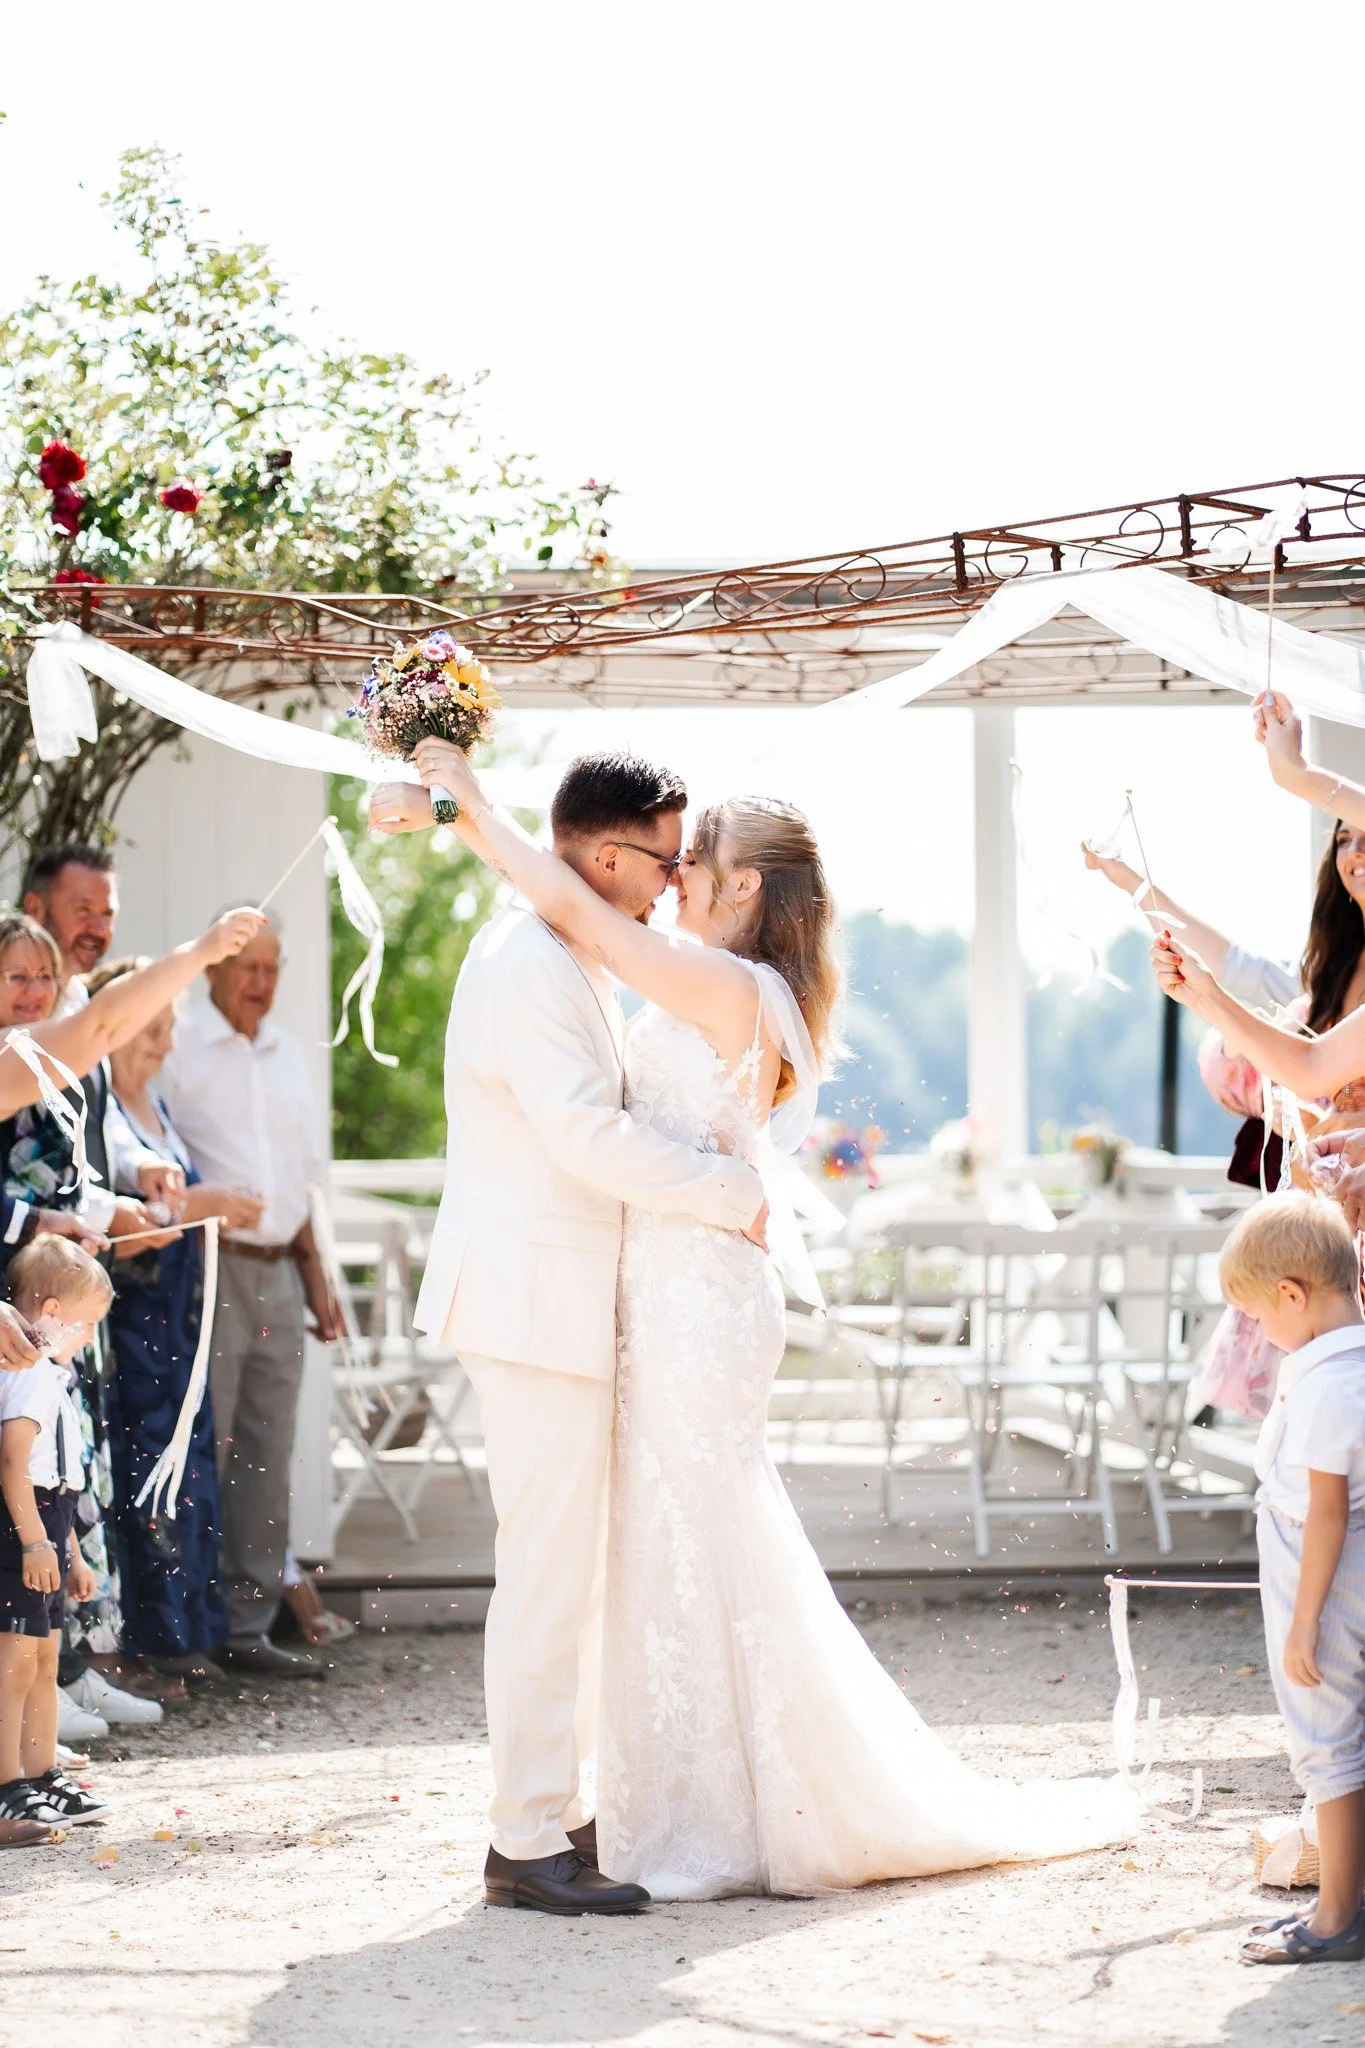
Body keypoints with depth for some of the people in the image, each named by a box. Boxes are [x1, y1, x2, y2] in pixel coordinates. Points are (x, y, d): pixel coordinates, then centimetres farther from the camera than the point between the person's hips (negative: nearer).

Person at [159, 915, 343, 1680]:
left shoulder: (288, 1054, 18)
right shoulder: (177, 1044, -3)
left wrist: (315, 1271, 19)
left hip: (279, 1272, 7)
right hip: (211, 1269, -6)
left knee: (267, 1457, 6)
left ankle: (250, 1628, 11)